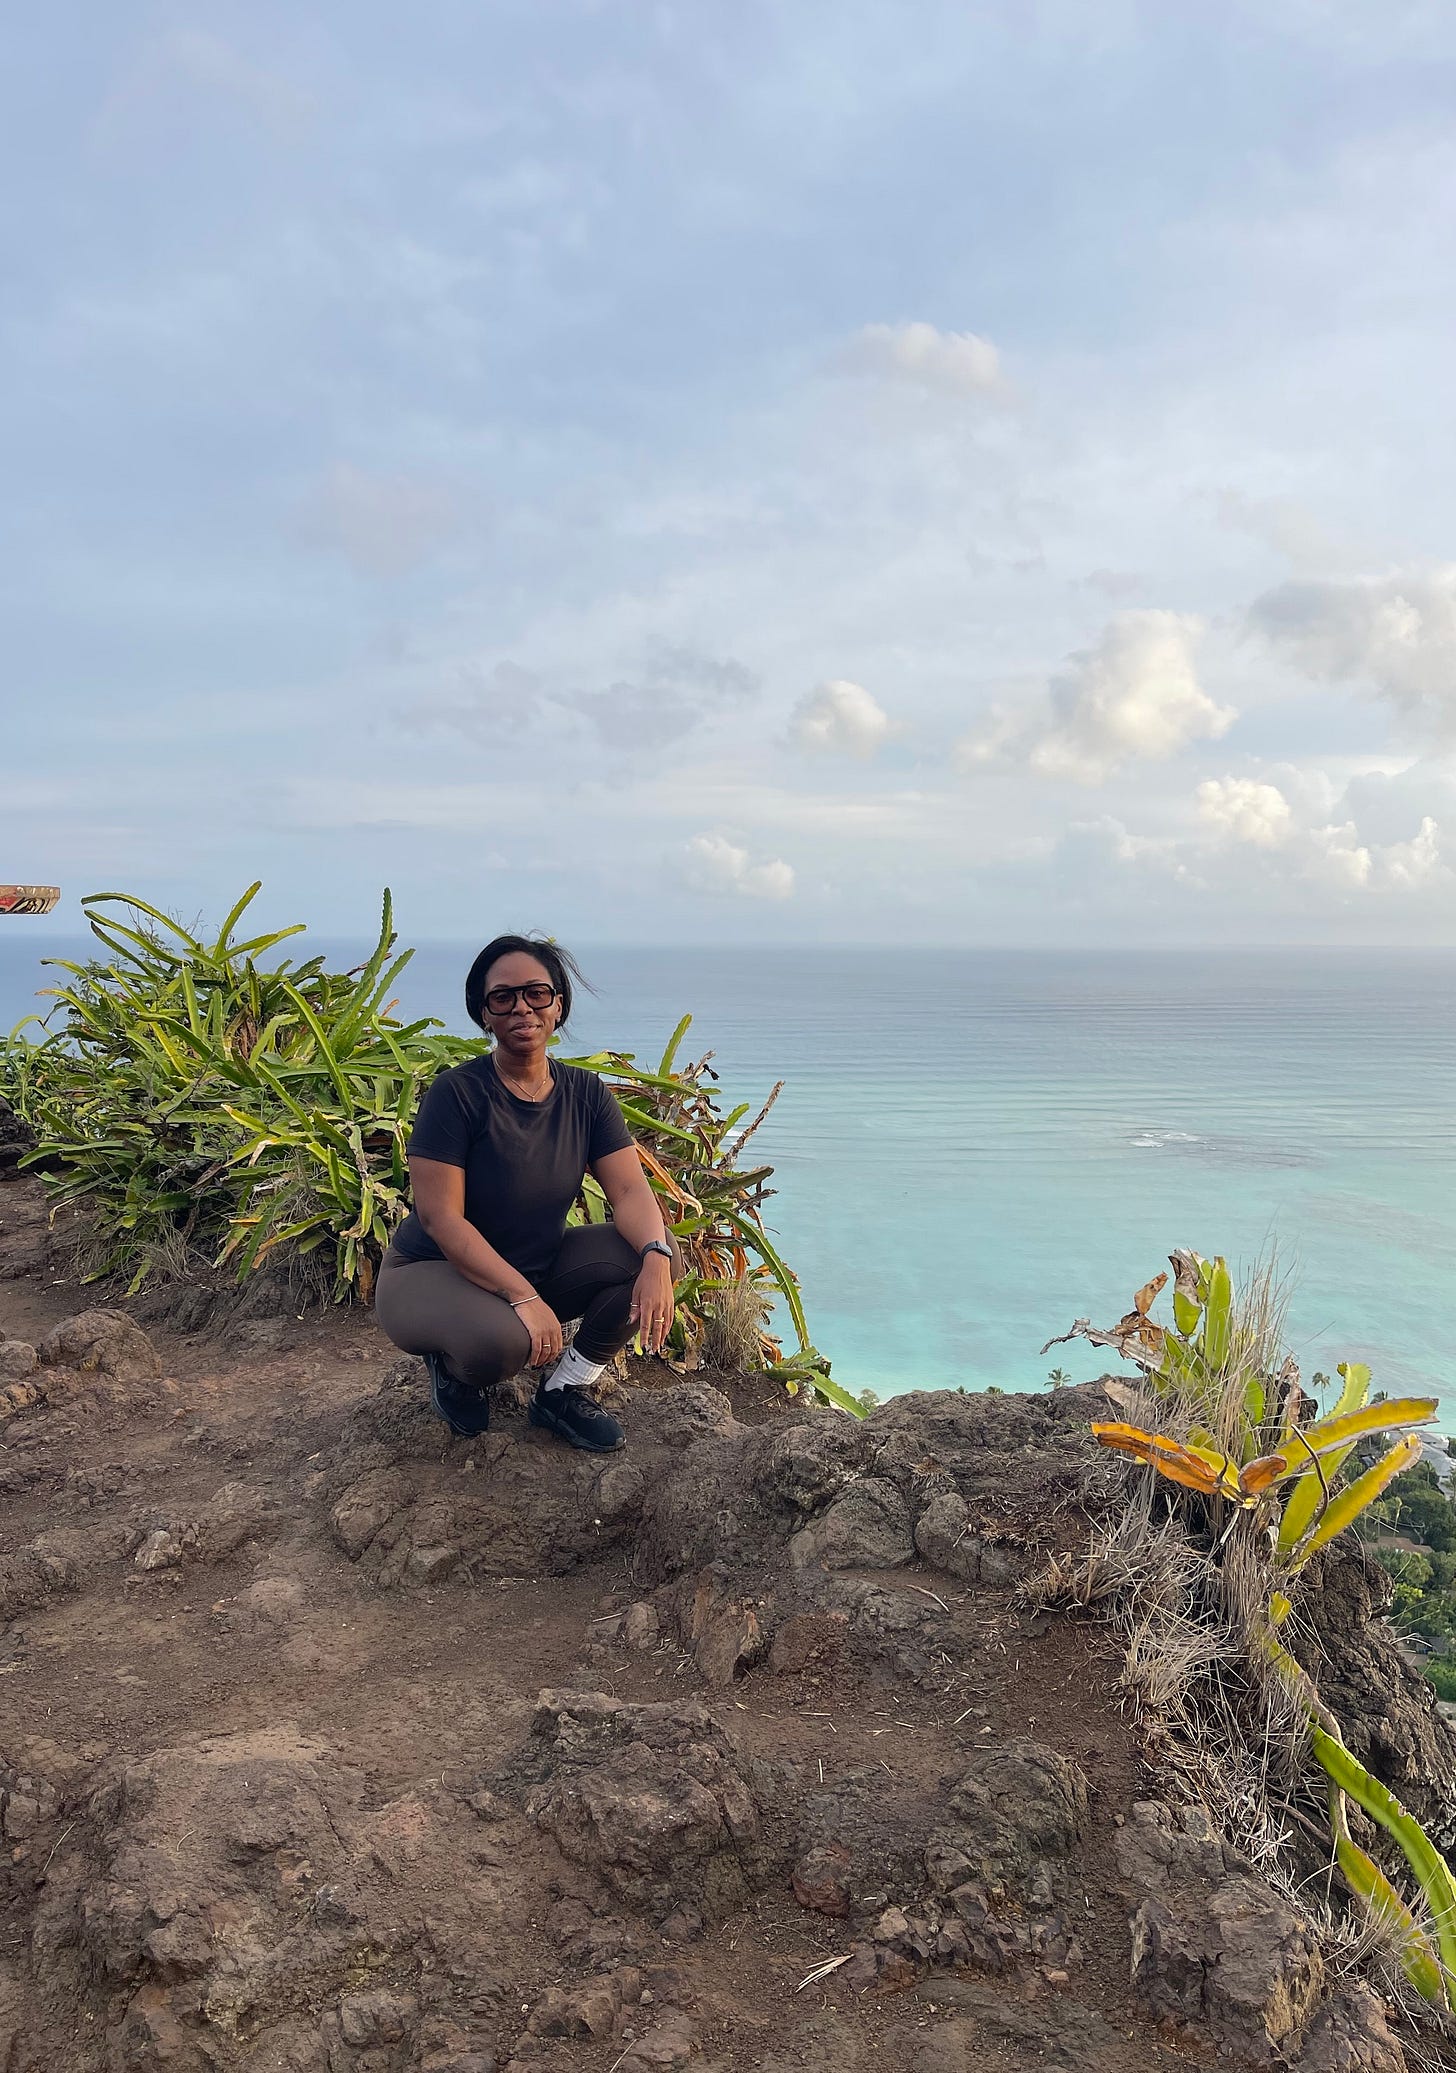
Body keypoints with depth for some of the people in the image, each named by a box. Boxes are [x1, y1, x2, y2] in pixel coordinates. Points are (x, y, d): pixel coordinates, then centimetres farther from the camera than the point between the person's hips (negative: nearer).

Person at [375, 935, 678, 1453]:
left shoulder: (585, 1093, -4)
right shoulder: (457, 1093, -20)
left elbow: (630, 1189, -12)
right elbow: (440, 1218, -25)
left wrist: (656, 1257, -34)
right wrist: (523, 1297, -34)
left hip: (539, 1268, 6)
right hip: (431, 1275, -5)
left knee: (656, 1249, -17)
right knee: (501, 1339, -38)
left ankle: (562, 1391, -1)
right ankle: (453, 1366, 1)